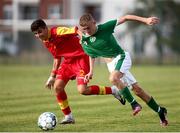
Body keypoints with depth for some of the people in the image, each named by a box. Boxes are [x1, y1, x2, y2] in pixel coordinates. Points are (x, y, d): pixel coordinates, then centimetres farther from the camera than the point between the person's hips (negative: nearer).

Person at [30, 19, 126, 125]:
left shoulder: (58, 32, -19)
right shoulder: (45, 42, 8)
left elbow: (76, 31, -28)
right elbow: (57, 58, 20)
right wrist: (52, 76, 20)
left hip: (81, 57, -8)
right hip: (68, 60, 8)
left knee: (82, 90, -21)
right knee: (57, 87, -5)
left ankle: (113, 90, -2)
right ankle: (68, 117, 9)